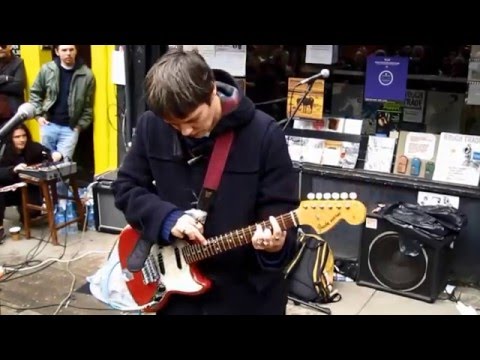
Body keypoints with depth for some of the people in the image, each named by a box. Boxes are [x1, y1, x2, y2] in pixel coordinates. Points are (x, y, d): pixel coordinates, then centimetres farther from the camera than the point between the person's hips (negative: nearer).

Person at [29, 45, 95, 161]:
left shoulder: (87, 75, -6)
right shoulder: (47, 69, -2)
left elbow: (88, 106, 0)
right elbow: (35, 92, 10)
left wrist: (80, 125, -6)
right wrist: (38, 115, 1)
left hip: (70, 127, -2)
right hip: (49, 124, 2)